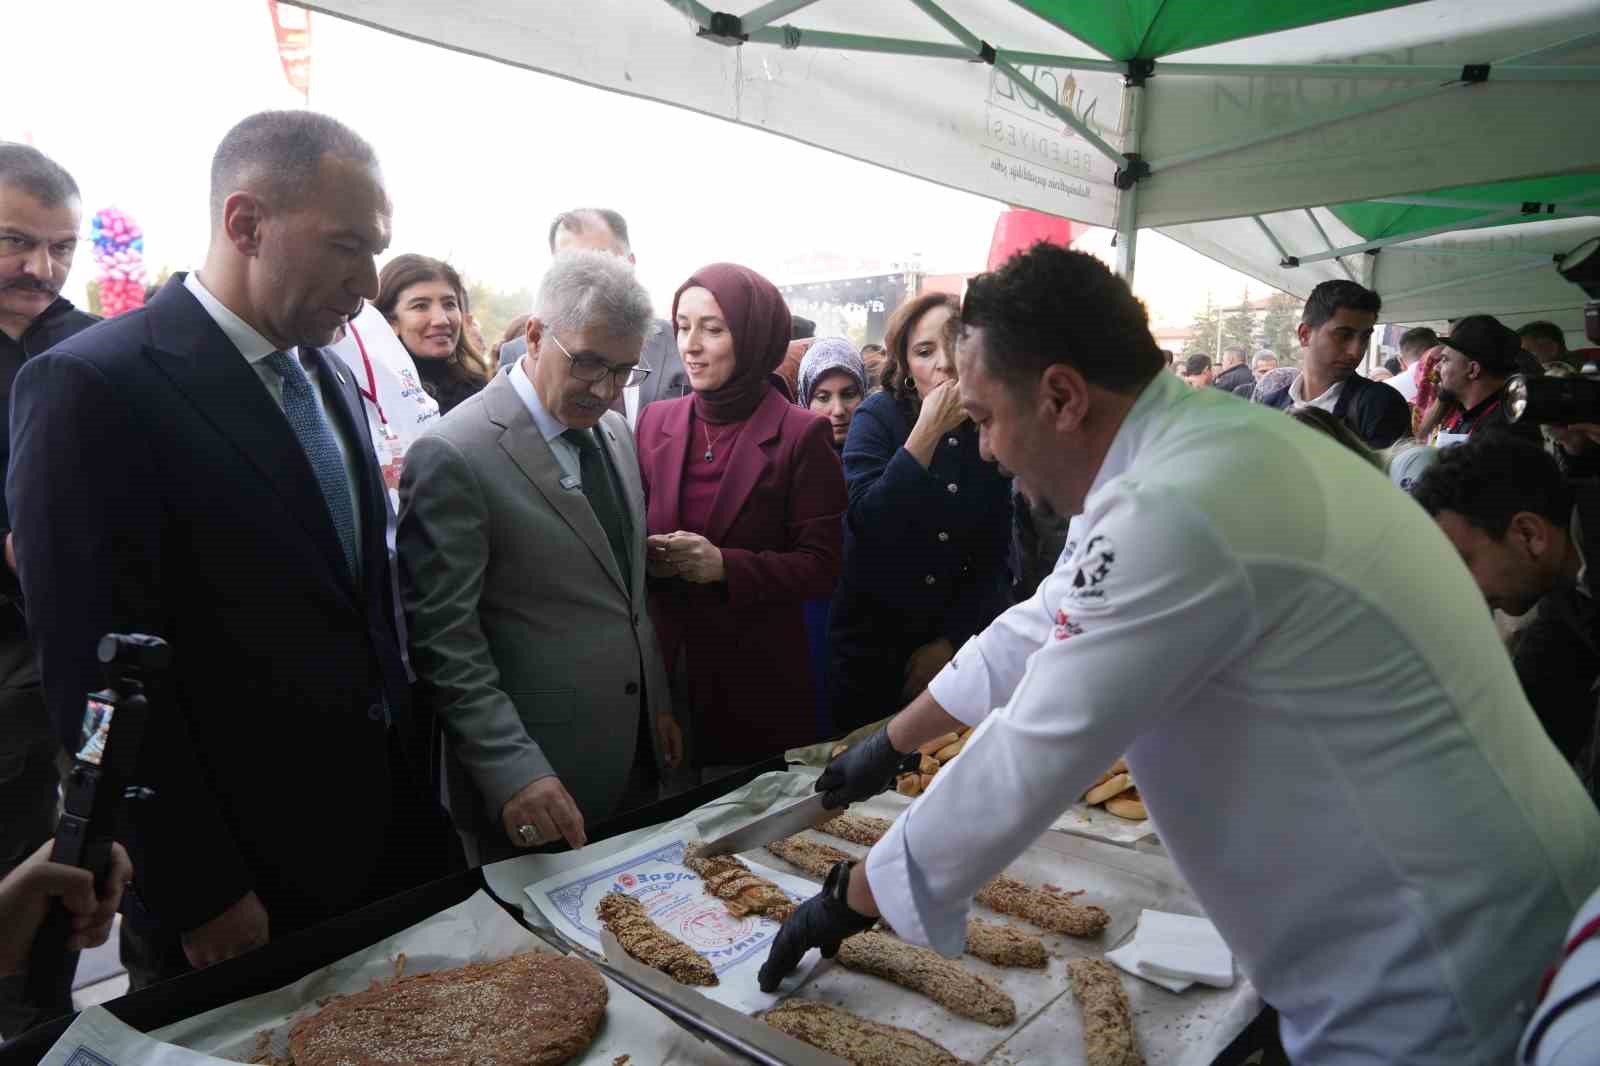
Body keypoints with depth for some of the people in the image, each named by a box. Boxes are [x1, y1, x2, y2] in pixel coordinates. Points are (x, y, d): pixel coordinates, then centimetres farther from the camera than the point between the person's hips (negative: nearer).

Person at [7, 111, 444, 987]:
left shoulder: (330, 378, 7)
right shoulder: (94, 386, -18)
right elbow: (97, 677, -19)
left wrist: (408, 791, 12)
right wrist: (201, 895, -15)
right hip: (239, 890, -7)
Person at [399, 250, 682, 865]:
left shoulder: (614, 431, 6)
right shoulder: (454, 457, -18)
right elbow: (444, 642, -18)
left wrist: (656, 701, 15)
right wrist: (514, 772, -23)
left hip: (635, 756, 7)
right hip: (538, 783, -7)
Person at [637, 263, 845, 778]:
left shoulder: (801, 434, -8)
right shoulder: (655, 422, 4)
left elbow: (821, 567, -9)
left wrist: (725, 565, -21)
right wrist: (647, 557, -10)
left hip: (759, 678, -3)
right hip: (663, 665, 3)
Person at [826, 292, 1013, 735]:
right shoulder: (879, 417, -11)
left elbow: (994, 556, 1)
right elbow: (868, 523, -25)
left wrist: (949, 642, -3)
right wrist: (927, 432, -28)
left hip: (959, 644, 3)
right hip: (872, 645, -2)